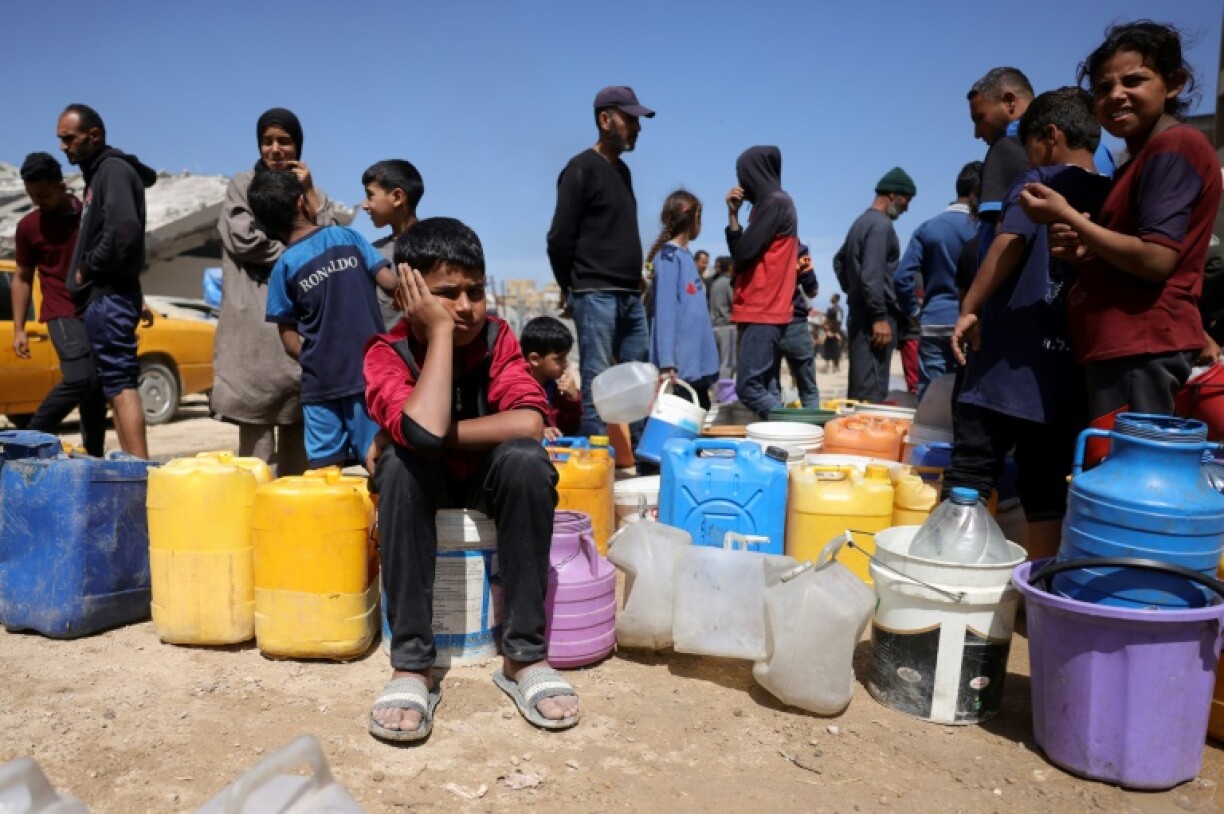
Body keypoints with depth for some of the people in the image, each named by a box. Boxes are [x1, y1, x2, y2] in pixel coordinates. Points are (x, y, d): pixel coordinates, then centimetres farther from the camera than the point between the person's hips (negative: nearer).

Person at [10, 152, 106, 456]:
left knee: (98, 388, 5)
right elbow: (23, 277, 8)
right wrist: (18, 329, 3)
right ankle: (33, 437, -7)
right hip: (64, 313, -3)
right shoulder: (29, 226, 2)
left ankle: (94, 455, 13)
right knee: (81, 378, -22)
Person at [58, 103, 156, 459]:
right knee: (116, 384, 10)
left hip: (109, 296, -10)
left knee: (120, 383, -12)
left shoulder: (114, 170, -10)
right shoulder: (99, 171, 20)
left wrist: (87, 268, -13)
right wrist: (87, 271, 9)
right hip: (104, 295, 10)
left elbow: (124, 231, -24)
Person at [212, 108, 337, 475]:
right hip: (256, 317, -2)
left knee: (300, 419, -1)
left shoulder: (313, 193, 21)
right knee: (255, 423, -11)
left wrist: (310, 193, 2)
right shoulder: (243, 185, 14)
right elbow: (242, 239, -3)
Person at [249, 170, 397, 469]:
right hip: (369, 371, 0)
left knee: (325, 472, 6)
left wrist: (314, 361, 13)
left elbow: (290, 340, -1)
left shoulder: (283, 267, 0)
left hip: (319, 381, 0)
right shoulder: (348, 237, 1)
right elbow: (390, 282, -4)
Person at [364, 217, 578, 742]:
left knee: (526, 458, -31)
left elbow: (528, 422, -29)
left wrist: (418, 436, -28)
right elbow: (425, 430, -38)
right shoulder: (387, 353, -18)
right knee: (402, 461, -33)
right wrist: (439, 330, -32)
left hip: (488, 481, 1)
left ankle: (524, 655, -23)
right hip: (422, 486, -1)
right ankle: (412, 666, -28)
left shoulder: (496, 337, -13)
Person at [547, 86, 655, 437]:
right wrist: (572, 287, -1)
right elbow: (559, 238, -10)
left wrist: (634, 277, 12)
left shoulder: (623, 170, 17)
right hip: (596, 296, -8)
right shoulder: (582, 168, -7)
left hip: (630, 297, 8)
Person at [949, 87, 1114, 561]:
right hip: (1066, 373, 6)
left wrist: (969, 309, -13)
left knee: (966, 485, -1)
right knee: (1046, 498, 9)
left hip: (1008, 363, -6)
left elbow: (1010, 241, -18)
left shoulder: (1040, 182, -1)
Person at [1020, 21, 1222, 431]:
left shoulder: (1175, 145, -7)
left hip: (1141, 345, -10)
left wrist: (1067, 217, -10)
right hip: (1127, 343, 10)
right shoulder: (1145, 157, 24)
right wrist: (1085, 250, 9)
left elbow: (1156, 259, -17)